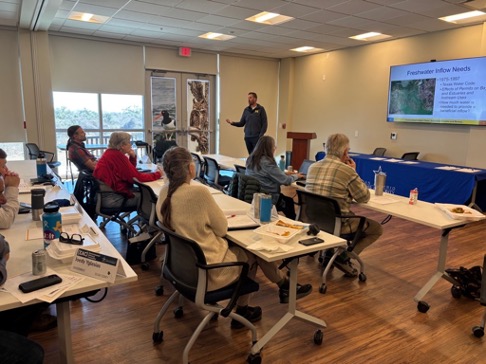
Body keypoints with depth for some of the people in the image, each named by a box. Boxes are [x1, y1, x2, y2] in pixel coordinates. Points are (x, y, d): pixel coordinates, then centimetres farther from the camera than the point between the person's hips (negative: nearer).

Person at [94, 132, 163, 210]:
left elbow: (130, 172, 17)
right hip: (112, 199, -10)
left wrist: (133, 157, 3)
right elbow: (137, 177, -18)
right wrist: (157, 174, -7)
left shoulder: (111, 153, 10)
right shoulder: (118, 156, -18)